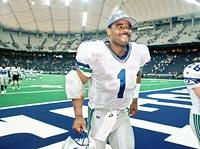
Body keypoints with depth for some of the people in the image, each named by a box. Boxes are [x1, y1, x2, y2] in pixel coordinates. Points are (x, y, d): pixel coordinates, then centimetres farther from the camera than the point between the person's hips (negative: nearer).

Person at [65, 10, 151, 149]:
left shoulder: (139, 52, -9)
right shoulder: (93, 52, -24)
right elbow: (77, 83, -13)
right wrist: (78, 116, -12)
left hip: (123, 115, 4)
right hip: (99, 115, -3)